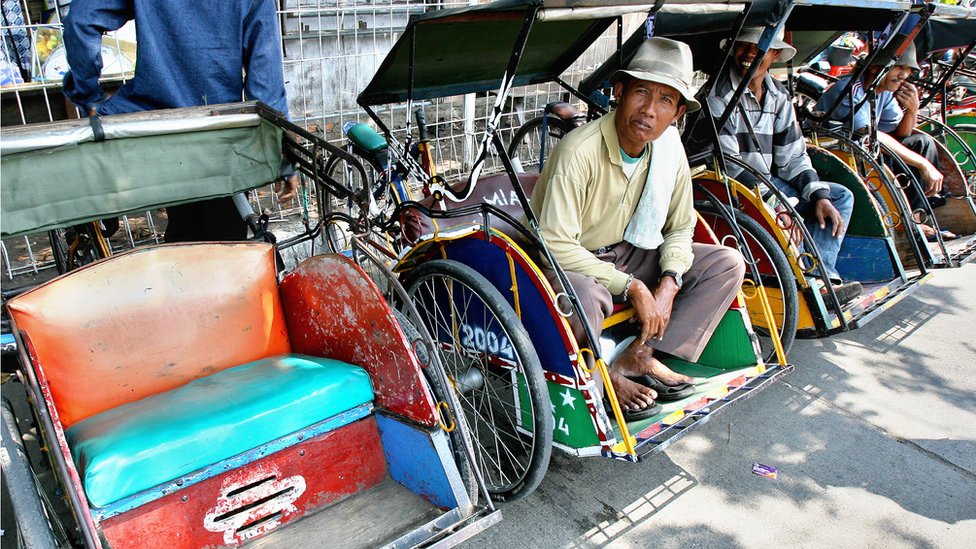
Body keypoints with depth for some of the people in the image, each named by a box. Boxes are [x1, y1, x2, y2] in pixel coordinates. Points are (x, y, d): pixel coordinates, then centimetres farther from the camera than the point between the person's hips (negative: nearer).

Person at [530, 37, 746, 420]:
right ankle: (603, 379, -9)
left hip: (626, 255, 7)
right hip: (570, 264, -7)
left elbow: (680, 227, 5)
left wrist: (668, 285, -13)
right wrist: (633, 287, -27)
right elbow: (555, 244, -30)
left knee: (727, 263, -3)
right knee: (581, 294, -41)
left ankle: (639, 355, -8)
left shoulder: (670, 148, -5)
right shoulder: (579, 151, -26)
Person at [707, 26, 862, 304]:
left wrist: (819, 195, -5)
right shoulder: (719, 92, -13)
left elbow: (793, 156, 10)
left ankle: (821, 274, -13)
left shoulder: (779, 96, 10)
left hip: (769, 181, 8)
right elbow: (727, 162, -19)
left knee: (840, 196, 2)